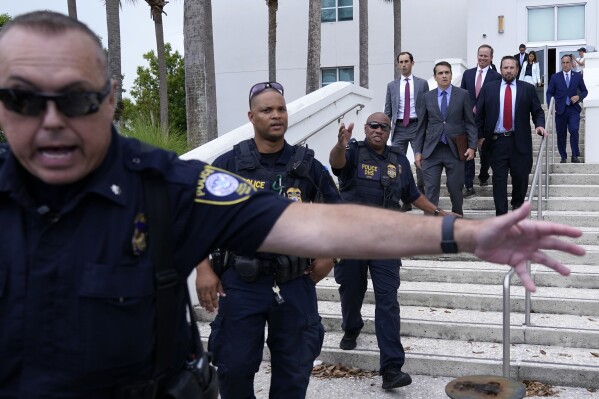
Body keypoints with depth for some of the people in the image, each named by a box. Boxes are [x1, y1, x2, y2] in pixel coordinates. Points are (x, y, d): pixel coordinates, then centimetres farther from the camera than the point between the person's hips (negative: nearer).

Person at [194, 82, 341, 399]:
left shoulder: (307, 165, 2)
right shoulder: (228, 164, -2)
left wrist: (328, 256, 4)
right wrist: (203, 269, -5)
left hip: (295, 284, 2)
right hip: (241, 283, -1)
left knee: (294, 370, 13)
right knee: (234, 366, 6)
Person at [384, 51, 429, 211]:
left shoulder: (422, 83, 6)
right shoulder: (392, 86, 11)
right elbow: (388, 111, 12)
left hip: (417, 126, -2)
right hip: (399, 128, 2)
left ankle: (422, 196, 9)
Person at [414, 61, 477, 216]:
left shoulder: (462, 95, 3)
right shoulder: (427, 97, 7)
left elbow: (470, 122, 3)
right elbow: (422, 126, 9)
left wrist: (472, 146, -6)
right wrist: (418, 151, 5)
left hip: (455, 149, -1)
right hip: (432, 150, 1)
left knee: (455, 188, 7)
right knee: (431, 190, -3)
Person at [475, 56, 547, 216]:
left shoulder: (528, 89, 6)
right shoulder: (488, 88, 6)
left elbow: (538, 111, 8)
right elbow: (479, 113, 7)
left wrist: (539, 125, -12)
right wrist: (480, 135, 2)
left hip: (520, 141, 0)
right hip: (497, 141, 0)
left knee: (521, 177, 5)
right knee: (499, 179, 1)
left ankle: (517, 206, 31)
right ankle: (501, 216, 7)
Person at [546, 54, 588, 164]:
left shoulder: (578, 76, 8)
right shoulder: (555, 77, 6)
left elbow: (584, 91, 13)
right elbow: (549, 93, 6)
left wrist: (579, 97, -9)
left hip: (573, 109, -1)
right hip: (560, 110, 1)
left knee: (574, 130, -17)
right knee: (561, 135, 4)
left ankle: (575, 156, -6)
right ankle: (563, 157, 17)